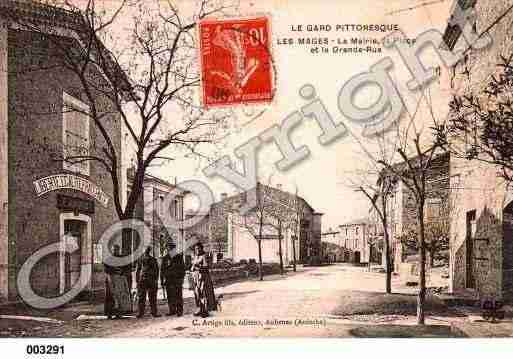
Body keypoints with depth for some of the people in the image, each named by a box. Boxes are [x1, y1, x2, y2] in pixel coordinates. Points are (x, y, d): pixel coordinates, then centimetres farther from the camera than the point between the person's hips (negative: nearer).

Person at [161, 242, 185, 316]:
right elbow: (162, 270, 12)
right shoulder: (165, 258, 8)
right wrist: (162, 281, 8)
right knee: (170, 297, 6)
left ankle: (180, 311, 6)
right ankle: (172, 311, 16)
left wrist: (182, 278, -4)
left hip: (177, 280, -3)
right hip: (168, 281, 3)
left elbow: (182, 268, 3)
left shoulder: (179, 257, 1)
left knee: (178, 296, -1)